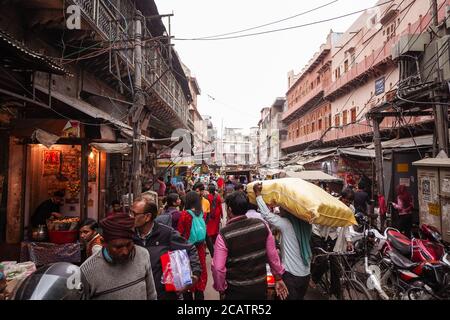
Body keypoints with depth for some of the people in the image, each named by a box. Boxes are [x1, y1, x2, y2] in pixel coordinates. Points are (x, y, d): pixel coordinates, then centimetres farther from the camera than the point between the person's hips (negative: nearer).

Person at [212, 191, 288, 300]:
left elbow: (218, 268, -21)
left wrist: (221, 289, -3)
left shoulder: (224, 235, -21)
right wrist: (278, 278, 9)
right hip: (260, 286, 4)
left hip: (236, 290, -3)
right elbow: (273, 254, -4)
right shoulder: (262, 225, -12)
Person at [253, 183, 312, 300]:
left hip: (291, 274, -6)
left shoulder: (287, 224, -20)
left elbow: (266, 214, -21)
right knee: (300, 298, 23)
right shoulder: (305, 223, -2)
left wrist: (258, 194, -15)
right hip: (306, 274, 6)